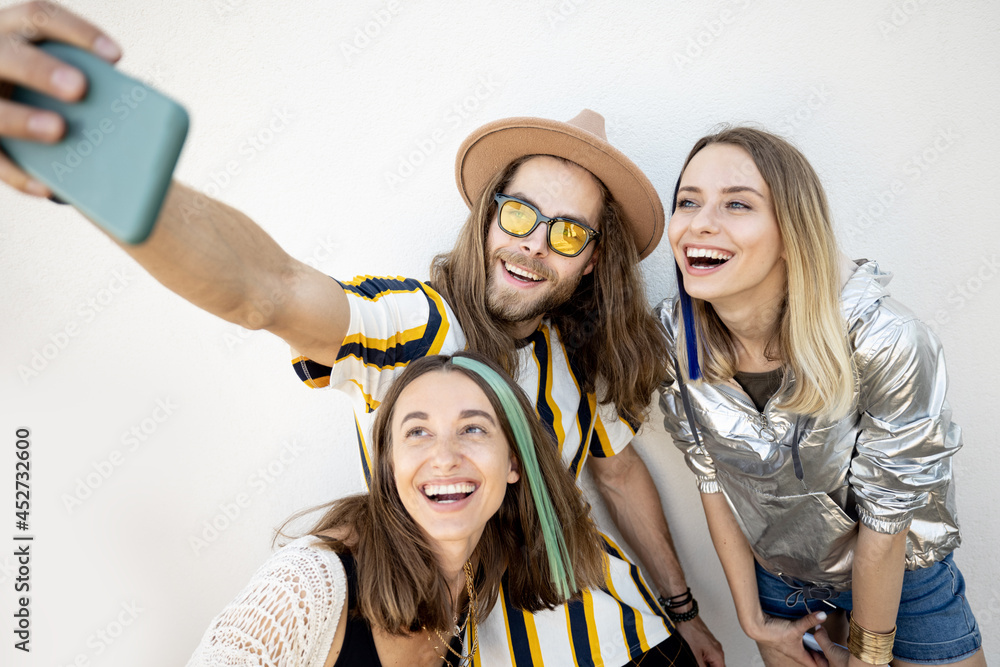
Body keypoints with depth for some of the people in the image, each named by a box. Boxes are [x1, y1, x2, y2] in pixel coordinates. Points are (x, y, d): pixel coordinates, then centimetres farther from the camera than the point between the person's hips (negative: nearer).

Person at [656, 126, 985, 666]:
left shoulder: (881, 340, -32)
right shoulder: (672, 340, -21)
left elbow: (888, 511, -20)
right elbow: (713, 480, -9)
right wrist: (753, 620, -2)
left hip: (902, 577, -2)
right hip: (775, 579, 3)